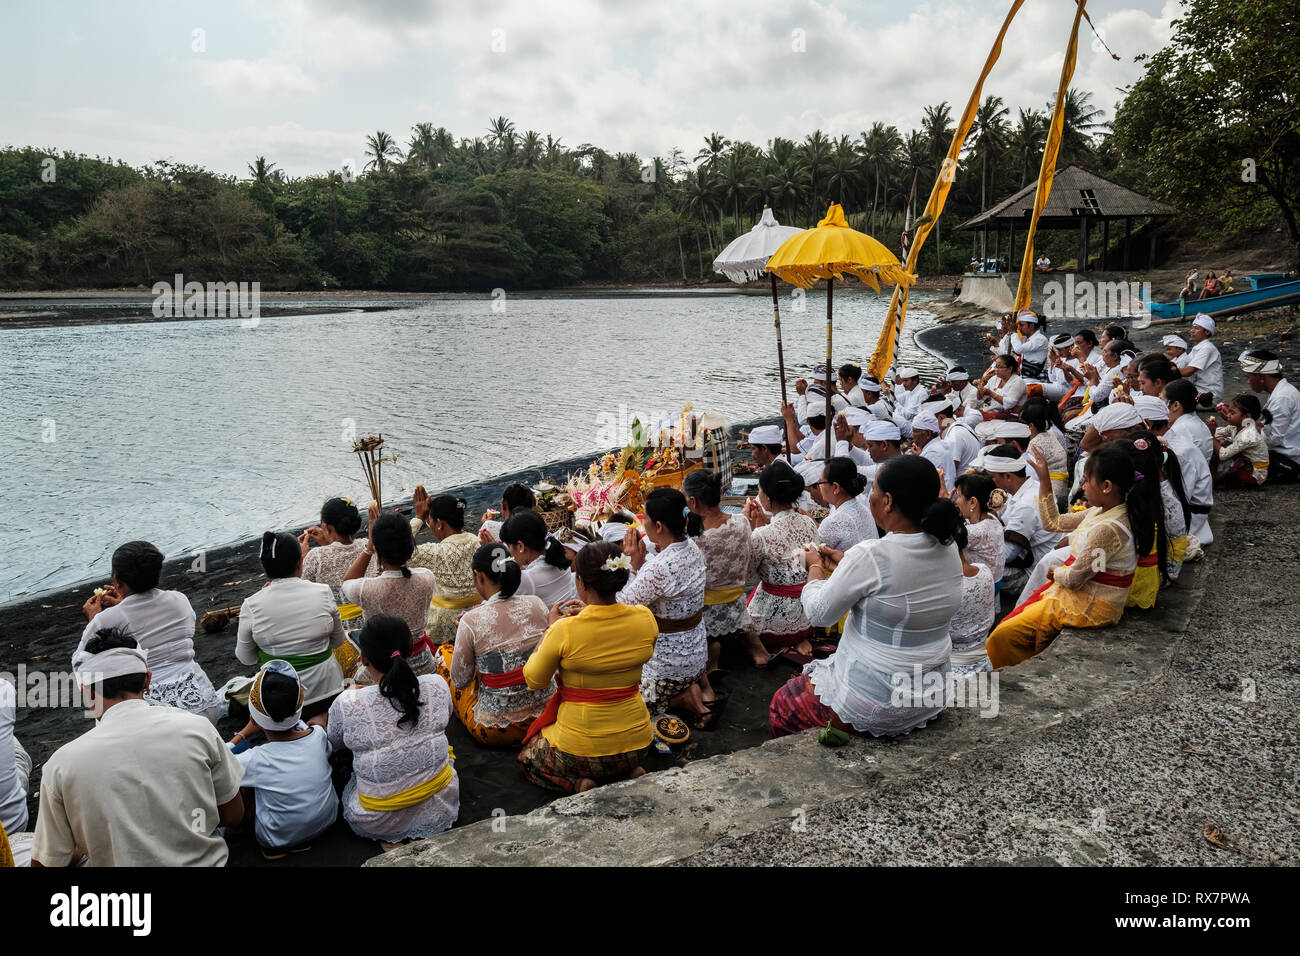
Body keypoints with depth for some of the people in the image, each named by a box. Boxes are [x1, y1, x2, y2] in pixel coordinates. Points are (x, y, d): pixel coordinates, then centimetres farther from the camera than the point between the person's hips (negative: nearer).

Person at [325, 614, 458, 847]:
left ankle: (390, 839, 14)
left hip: (379, 824, -1)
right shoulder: (437, 686, -16)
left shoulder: (348, 704, -22)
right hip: (439, 812, 2)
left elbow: (333, 744, 3)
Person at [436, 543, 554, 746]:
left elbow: (460, 682, -8)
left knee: (444, 651, 17)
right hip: (546, 715, 5)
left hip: (496, 732, -4)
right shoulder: (536, 604, -8)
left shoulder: (471, 622, -20)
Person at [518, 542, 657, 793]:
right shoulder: (645, 618, -12)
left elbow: (534, 680, -5)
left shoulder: (564, 631, -23)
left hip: (579, 751, -4)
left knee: (527, 757, 27)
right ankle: (629, 771, 10)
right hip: (637, 744, 4)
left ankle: (578, 783, 2)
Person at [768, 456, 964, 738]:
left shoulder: (870, 556, -28)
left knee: (781, 705, 18)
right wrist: (845, 564, 15)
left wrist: (815, 566, 4)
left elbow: (819, 613, -14)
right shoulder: (949, 548, -6)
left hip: (876, 704, -7)